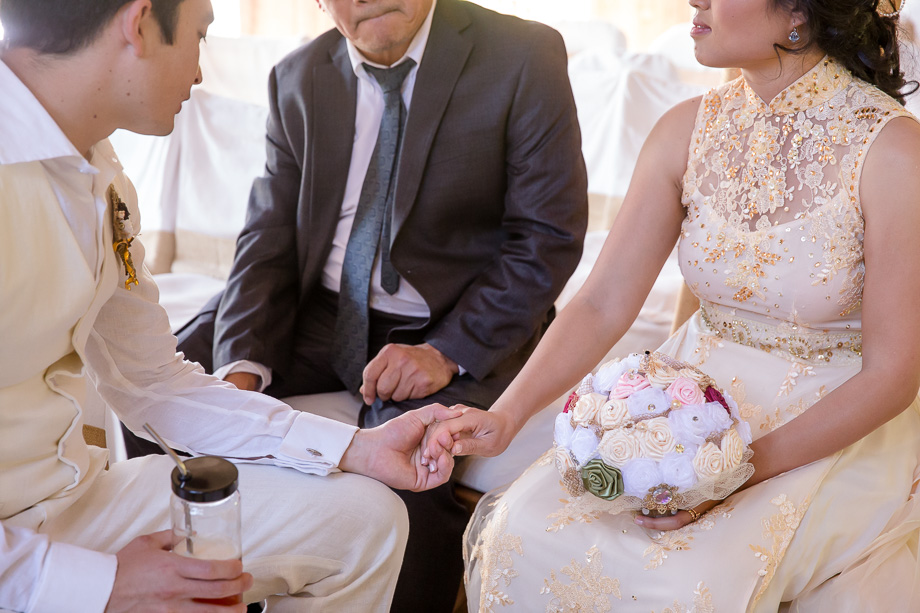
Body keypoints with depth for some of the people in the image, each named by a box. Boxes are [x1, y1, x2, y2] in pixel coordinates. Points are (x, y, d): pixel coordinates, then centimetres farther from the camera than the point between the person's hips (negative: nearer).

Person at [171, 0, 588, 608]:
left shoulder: (526, 58, -8)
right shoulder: (297, 79, 5)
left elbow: (548, 237, -10)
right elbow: (270, 237, 2)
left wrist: (448, 352, -21)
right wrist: (241, 367, -15)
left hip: (457, 333, -4)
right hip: (320, 314, 5)